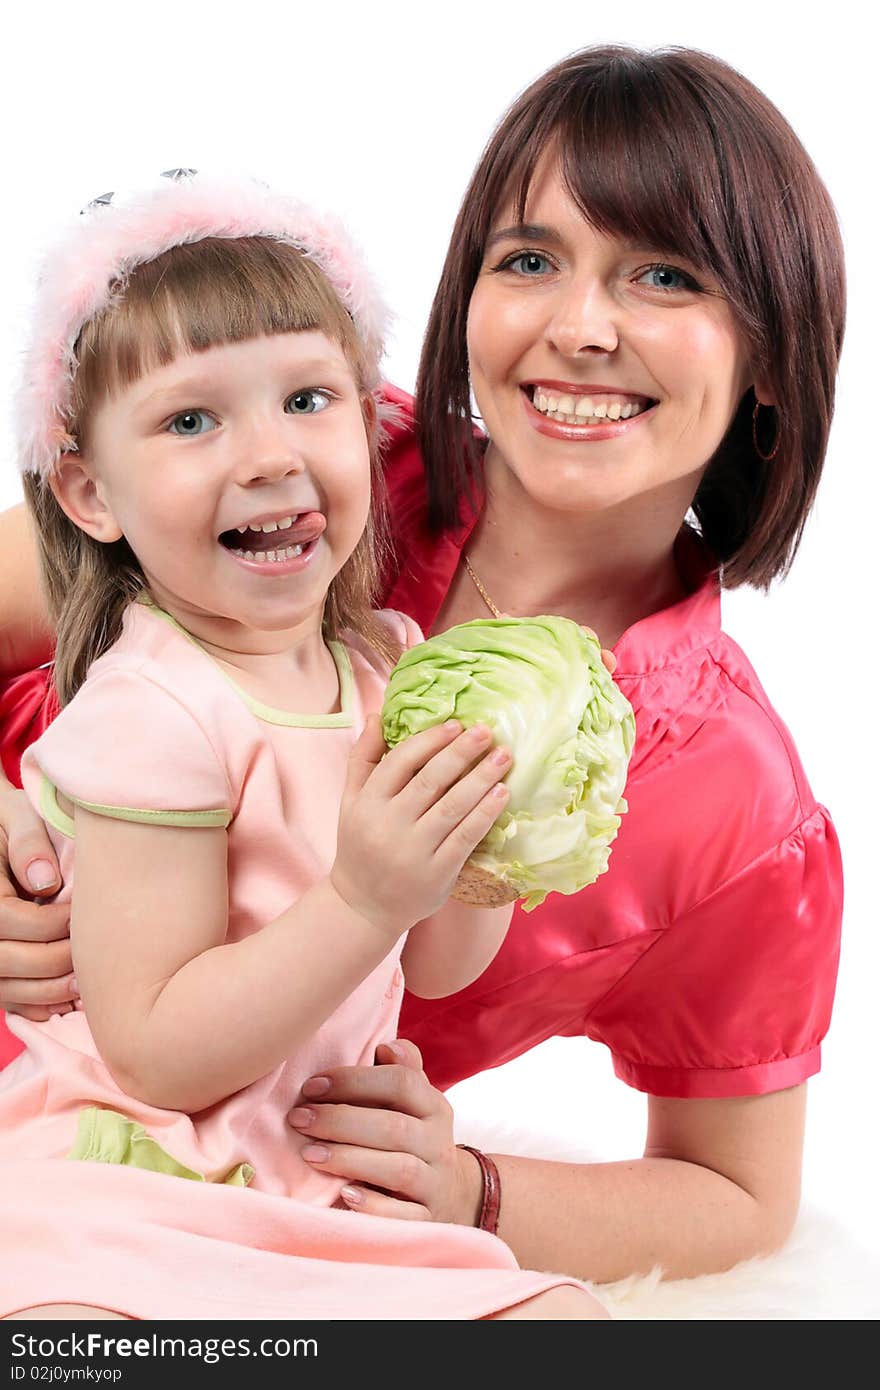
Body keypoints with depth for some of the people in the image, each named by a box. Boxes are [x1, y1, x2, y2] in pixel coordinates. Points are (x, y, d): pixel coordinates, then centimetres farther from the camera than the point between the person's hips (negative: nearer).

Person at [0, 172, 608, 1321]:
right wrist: (362, 899, -27)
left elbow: (435, 965, 12)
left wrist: (484, 836, -8)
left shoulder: (393, 661, 4)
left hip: (327, 1175, 6)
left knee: (559, 1310, -11)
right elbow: (157, 1054, -19)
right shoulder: (152, 715, -18)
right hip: (127, 1194, -6)